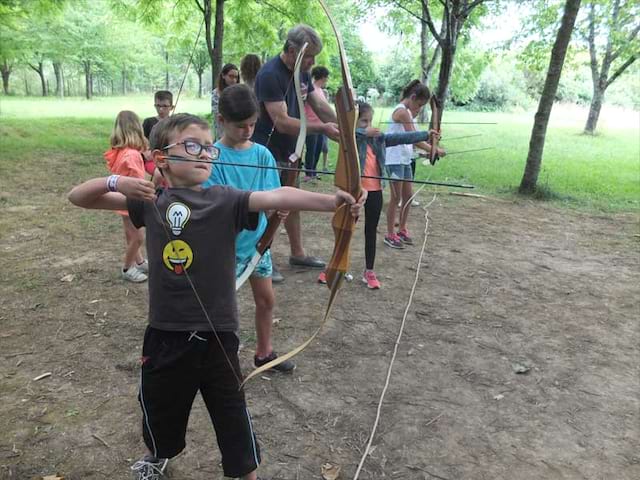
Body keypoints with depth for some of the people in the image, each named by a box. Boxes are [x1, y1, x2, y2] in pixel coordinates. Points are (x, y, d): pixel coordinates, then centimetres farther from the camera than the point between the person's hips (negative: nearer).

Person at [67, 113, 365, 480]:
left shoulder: (226, 200, -8)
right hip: (165, 333, 3)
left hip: (217, 334, -3)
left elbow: (275, 197, -25)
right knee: (159, 407, 26)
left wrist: (331, 200, -40)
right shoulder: (152, 201, -1)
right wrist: (115, 182, -17)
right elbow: (78, 197, 4)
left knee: (234, 417, 11)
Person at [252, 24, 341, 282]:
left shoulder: (302, 73, 4)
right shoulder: (270, 75, -23)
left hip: (288, 151, 9)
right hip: (267, 152, -9)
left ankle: (297, 253, 31)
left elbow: (320, 106, 5)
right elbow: (282, 122, -29)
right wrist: (322, 128, -31)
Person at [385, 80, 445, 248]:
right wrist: (435, 150, -19)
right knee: (396, 197, -3)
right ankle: (390, 235, 7)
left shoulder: (407, 112, 14)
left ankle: (402, 229, 25)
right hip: (395, 159, -9)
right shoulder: (402, 111, -16)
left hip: (405, 159, 9)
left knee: (407, 196, 12)